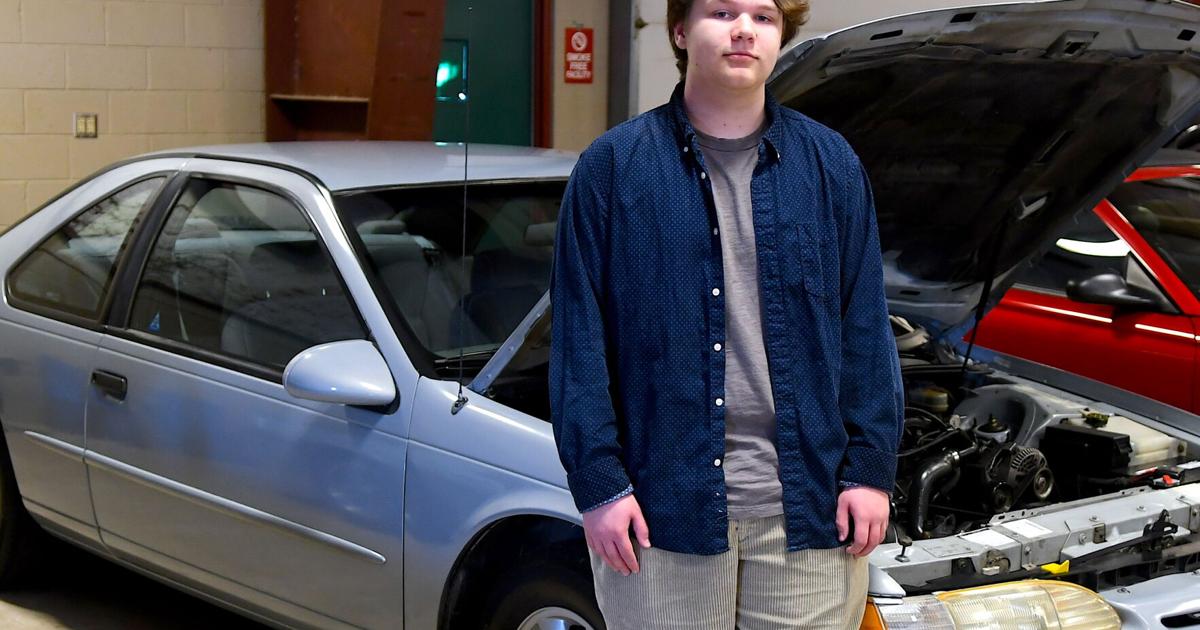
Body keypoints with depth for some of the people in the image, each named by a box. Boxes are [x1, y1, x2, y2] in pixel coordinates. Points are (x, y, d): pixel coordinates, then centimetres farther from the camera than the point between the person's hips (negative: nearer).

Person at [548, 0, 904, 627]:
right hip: (663, 500, -2)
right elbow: (579, 334, 0)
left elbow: (864, 328, 9)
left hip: (806, 503, 2)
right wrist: (597, 481, -6)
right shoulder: (613, 166, 1)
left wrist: (870, 467, 2)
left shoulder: (831, 164, 9)